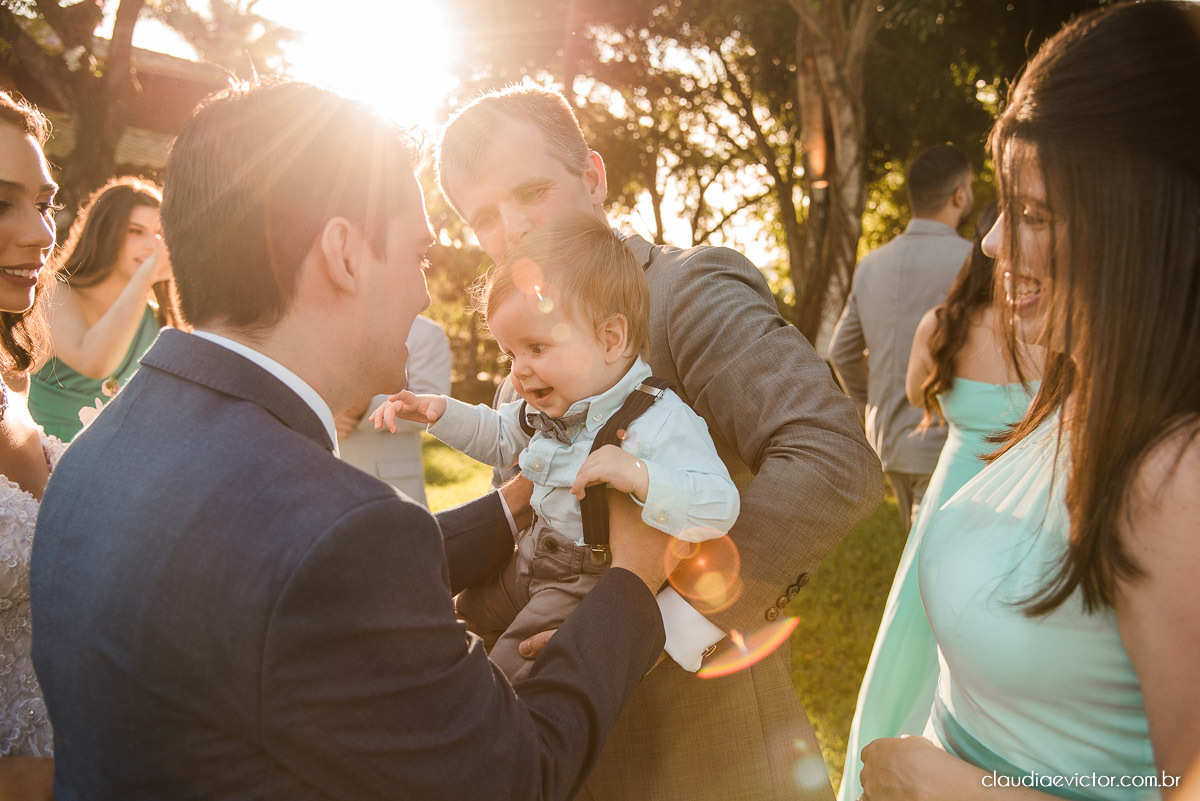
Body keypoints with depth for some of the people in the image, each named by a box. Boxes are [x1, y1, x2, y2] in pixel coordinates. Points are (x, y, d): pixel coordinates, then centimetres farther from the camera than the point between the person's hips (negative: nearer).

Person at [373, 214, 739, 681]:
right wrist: (439, 411, 6)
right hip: (533, 556, 8)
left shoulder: (661, 421, -29)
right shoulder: (545, 408, -1)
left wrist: (638, 475, -49)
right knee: (466, 616, 23)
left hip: (591, 582, -8)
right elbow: (500, 437, 21)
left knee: (510, 671, -8)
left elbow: (719, 507, -35)